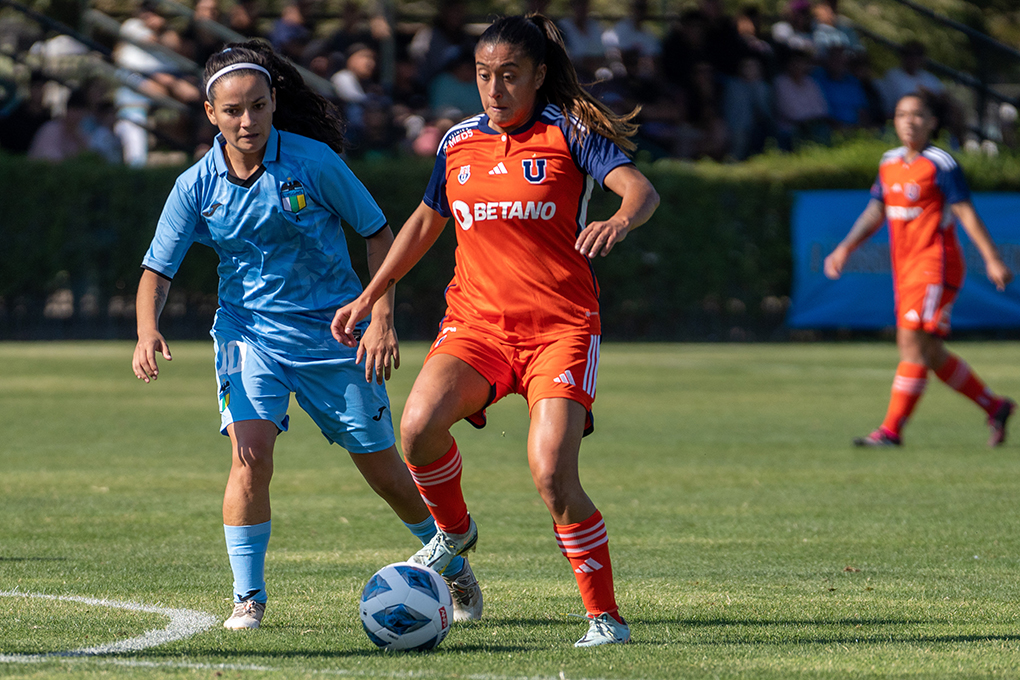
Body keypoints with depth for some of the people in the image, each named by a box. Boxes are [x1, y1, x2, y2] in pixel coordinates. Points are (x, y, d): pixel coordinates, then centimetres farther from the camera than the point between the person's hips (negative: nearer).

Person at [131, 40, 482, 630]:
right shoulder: (197, 187, -8)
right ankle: (249, 597, -7)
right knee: (251, 455, -21)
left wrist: (382, 317, -12)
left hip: (334, 332, -1)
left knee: (382, 468, 7)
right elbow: (158, 270, -4)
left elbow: (379, 232, -4)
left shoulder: (313, 161, -14)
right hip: (249, 332, 1)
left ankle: (455, 567, 31)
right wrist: (148, 330, -24)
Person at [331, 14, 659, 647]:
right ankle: (454, 531, 6)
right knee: (419, 425, -24)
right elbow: (426, 221, 26)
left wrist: (621, 220, -39)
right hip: (475, 321, 4)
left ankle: (606, 617, -4)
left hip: (560, 327, -4)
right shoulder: (459, 143, 10)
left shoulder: (568, 133, -3)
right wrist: (369, 297, 25)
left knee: (553, 477, -20)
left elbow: (641, 189, -16)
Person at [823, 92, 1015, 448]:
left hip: (935, 264, -8)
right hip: (905, 268, 8)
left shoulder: (940, 164, -9)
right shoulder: (890, 163, 12)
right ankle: (995, 407, 24)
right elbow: (875, 212, 20)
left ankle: (891, 429, -16)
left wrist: (992, 259, -14)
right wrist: (845, 248, 11)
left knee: (913, 342, -14)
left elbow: (966, 213, -11)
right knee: (931, 354, 10)